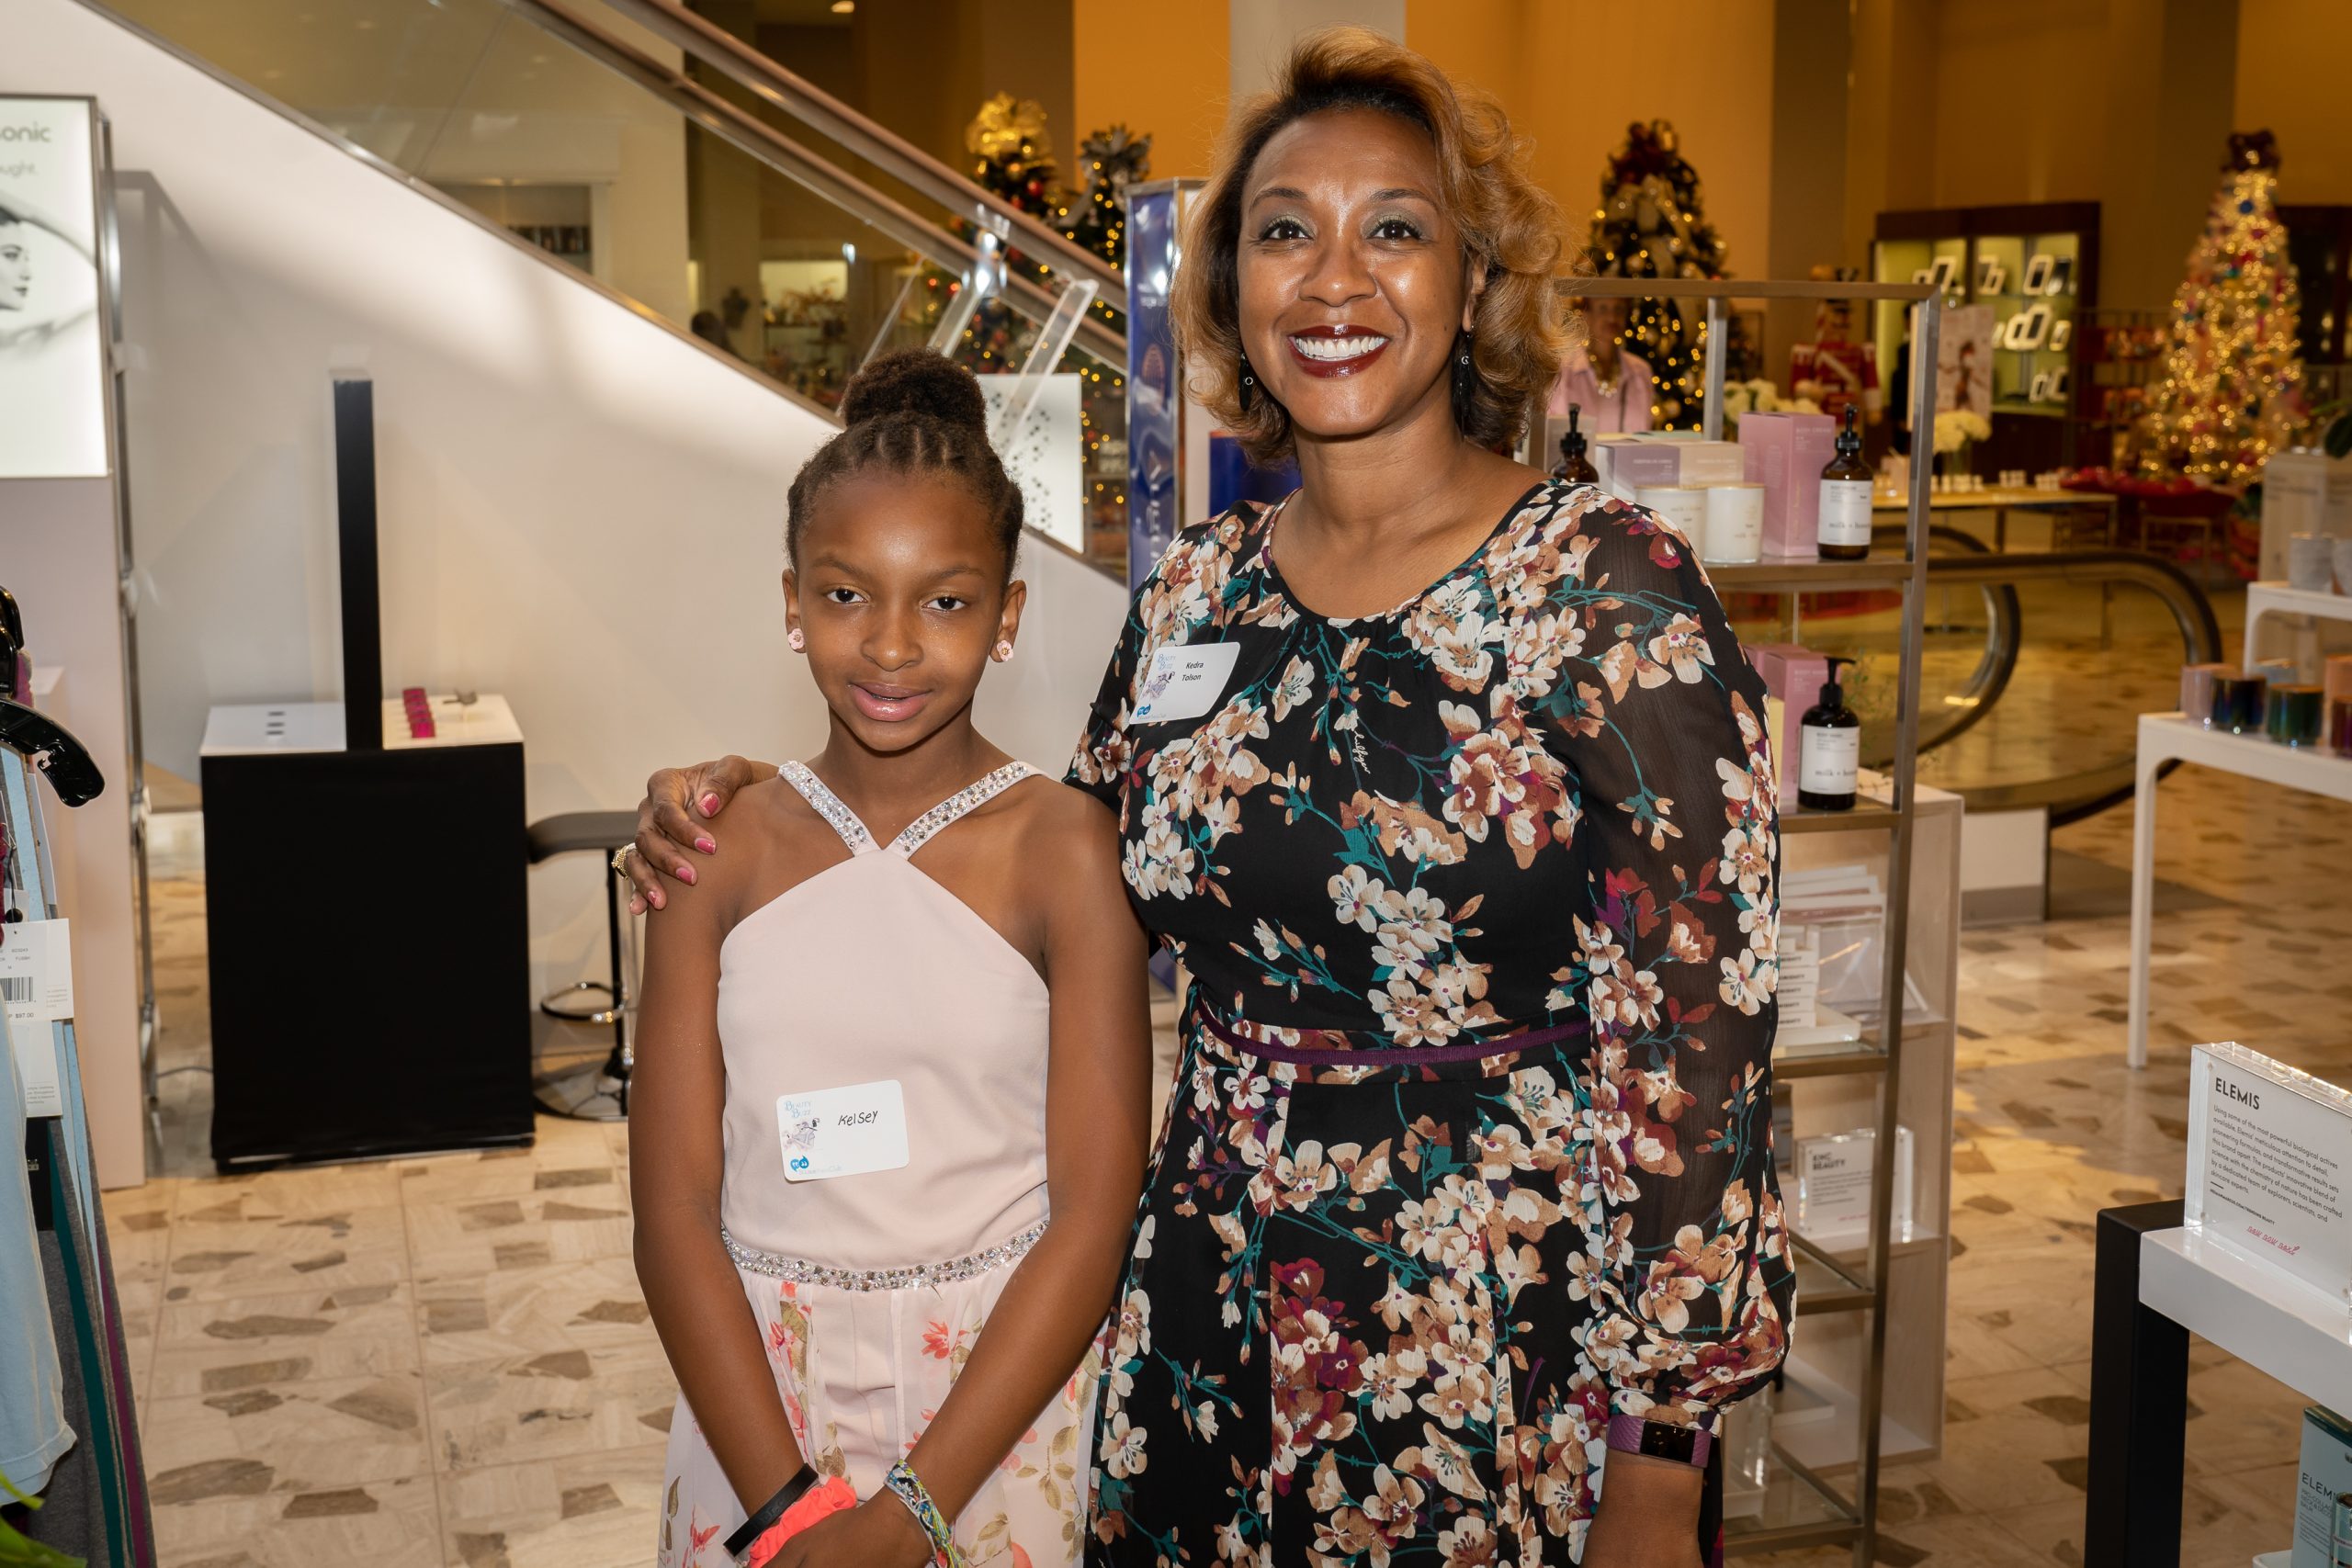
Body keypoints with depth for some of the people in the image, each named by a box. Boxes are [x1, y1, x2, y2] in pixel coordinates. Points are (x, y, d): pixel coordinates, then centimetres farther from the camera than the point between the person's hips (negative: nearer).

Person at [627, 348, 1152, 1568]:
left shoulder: (1061, 848, -9)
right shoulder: (724, 849, -3)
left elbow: (1093, 1215, -11)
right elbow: (675, 1207, -5)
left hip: (999, 1395, -1)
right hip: (758, 1391, 2)